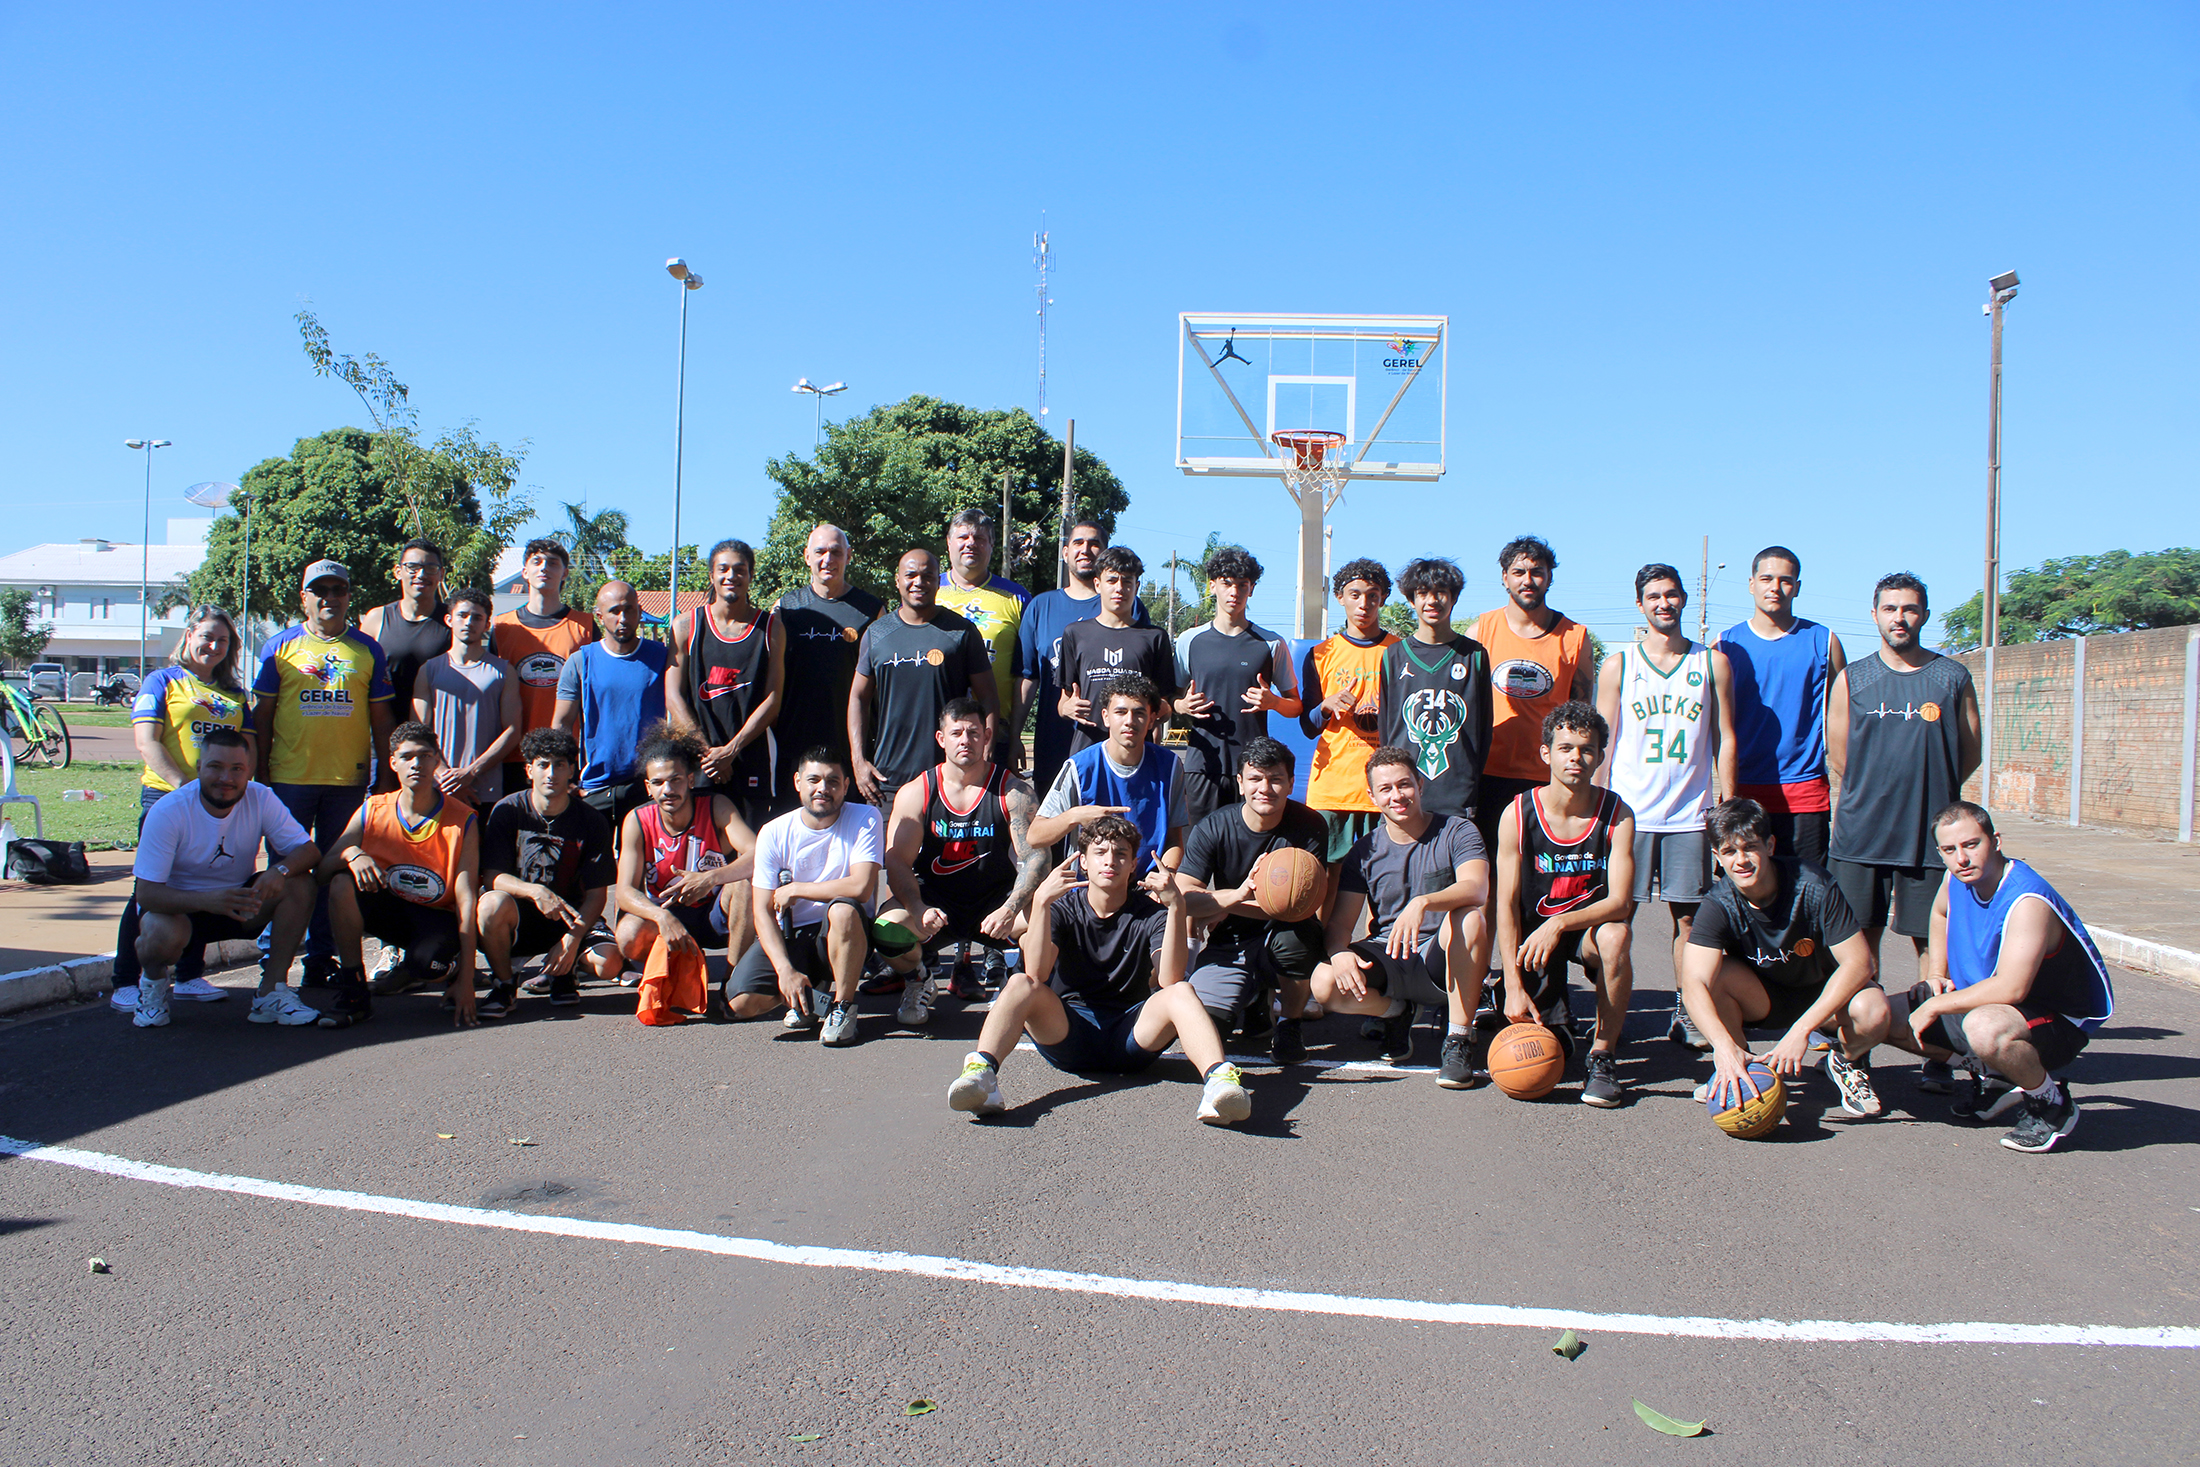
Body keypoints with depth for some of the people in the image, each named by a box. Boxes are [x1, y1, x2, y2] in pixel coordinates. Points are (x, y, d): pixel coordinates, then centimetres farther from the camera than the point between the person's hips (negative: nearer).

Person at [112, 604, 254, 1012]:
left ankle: (190, 977, 19)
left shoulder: (234, 692, 18)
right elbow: (146, 742, -8)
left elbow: (247, 747, 16)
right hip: (165, 796, -5)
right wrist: (184, 786, -18)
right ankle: (126, 984, 3)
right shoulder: (163, 681, 2)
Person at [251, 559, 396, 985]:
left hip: (349, 780, 1)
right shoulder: (281, 646, 6)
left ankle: (322, 956, 15)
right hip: (290, 778, -1)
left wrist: (385, 773, 6)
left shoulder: (367, 650, 9)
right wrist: (261, 772, 1)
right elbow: (262, 713, 6)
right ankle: (273, 957, 14)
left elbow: (381, 717, 10)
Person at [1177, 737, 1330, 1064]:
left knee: (1295, 934, -36)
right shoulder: (1212, 829, -8)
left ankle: (1291, 1024, -5)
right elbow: (1184, 898, -17)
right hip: (1228, 945, 1)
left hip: (1282, 939, -1)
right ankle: (1254, 997, 16)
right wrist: (1239, 894, -34)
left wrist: (1224, 907, -16)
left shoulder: (1310, 826, -11)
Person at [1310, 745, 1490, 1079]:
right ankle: (1395, 1011, 7)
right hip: (1387, 960, 2)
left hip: (1442, 961, -2)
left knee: (1469, 916, -35)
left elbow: (1476, 889, -24)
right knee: (1324, 983, -27)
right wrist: (1339, 952, -27)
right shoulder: (1364, 850, 4)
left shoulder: (1456, 832, -3)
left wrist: (1422, 903, -44)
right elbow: (1339, 923, -2)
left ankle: (1459, 1039, -21)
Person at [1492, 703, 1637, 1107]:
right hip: (1535, 932, 0)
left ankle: (1603, 1052, -16)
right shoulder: (1517, 815, -13)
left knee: (1616, 935, -36)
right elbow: (1506, 905, -13)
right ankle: (1556, 1015, 29)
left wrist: (1559, 923, -37)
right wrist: (1513, 986, -21)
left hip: (1590, 926, 0)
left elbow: (1620, 902, -19)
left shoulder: (1618, 815, -12)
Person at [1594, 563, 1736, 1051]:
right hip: (1628, 809, -1)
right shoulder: (1617, 665, 5)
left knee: (1688, 916, 3)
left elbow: (1725, 739, 9)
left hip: (1690, 813, 1)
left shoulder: (1713, 663, 8)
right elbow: (1602, 742, 6)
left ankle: (1685, 1015, 12)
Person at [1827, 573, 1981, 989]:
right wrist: (1878, 792, 5)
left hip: (1930, 832, 0)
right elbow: (1837, 754, 8)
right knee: (1862, 935, 5)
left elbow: (1970, 754, 10)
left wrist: (1927, 791, 5)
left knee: (1933, 939, 2)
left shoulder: (1953, 677, 6)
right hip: (1860, 833, 1)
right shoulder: (1851, 678, 6)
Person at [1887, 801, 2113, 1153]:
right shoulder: (1959, 879, -4)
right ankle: (1992, 1078, 15)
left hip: (2059, 1021, -9)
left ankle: (2052, 1103, -11)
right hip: (1982, 1004, 9)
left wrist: (1935, 1006, -28)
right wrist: (1936, 975, 12)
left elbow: (2010, 988, -39)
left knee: (1984, 1028, -42)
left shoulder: (2028, 902, -29)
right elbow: (1941, 912, 24)